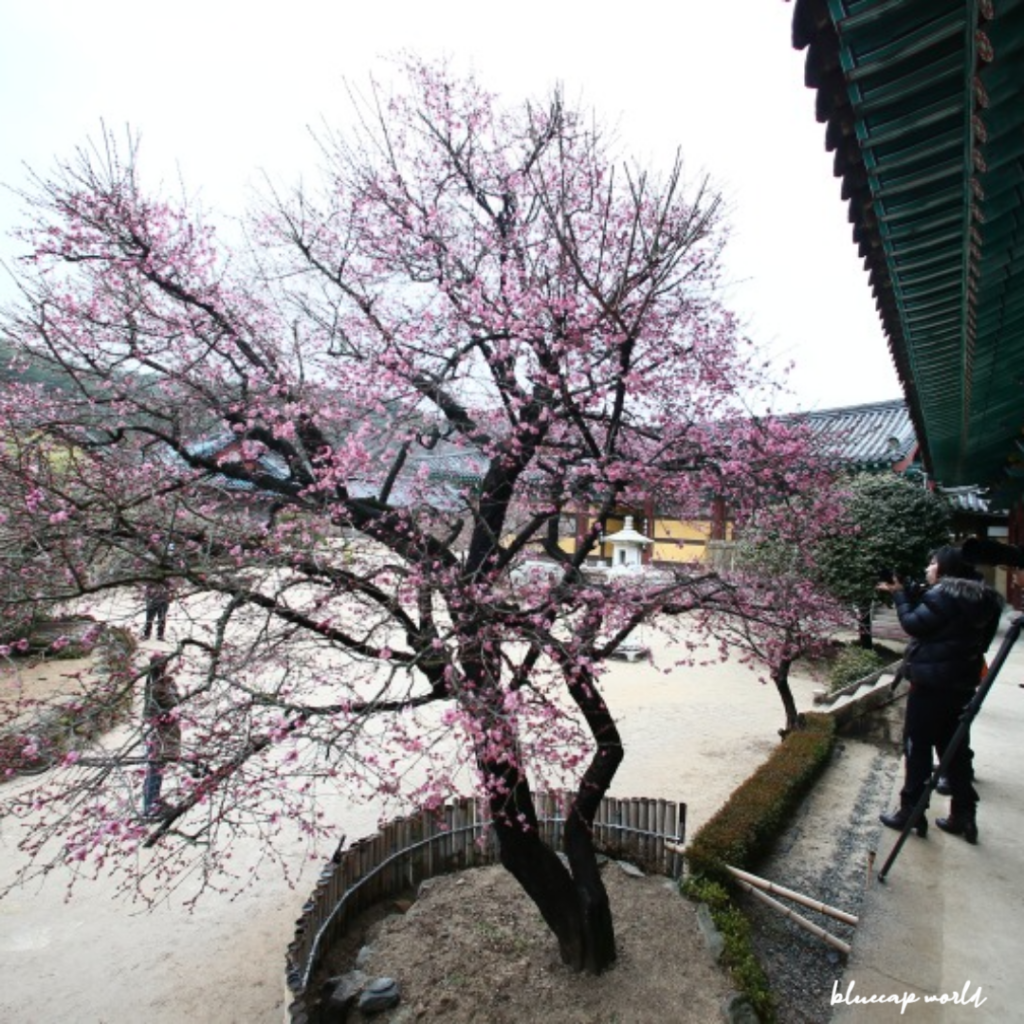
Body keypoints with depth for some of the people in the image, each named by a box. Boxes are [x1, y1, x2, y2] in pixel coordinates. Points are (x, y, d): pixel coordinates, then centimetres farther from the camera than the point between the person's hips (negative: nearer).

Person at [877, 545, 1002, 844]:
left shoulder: (943, 595, -17)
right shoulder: (978, 597, 11)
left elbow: (914, 624, -16)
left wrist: (899, 594, -6)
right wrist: (906, 594, 6)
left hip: (931, 683, -8)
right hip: (962, 683, 8)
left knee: (917, 746, 2)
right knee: (955, 747, 15)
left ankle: (911, 812, 9)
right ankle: (963, 815, 22)